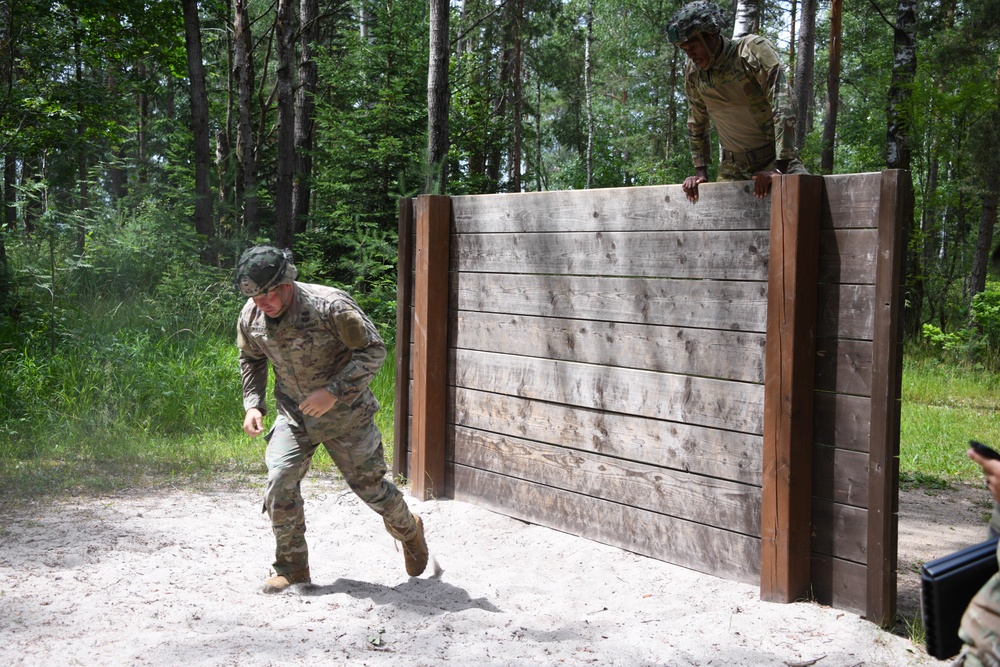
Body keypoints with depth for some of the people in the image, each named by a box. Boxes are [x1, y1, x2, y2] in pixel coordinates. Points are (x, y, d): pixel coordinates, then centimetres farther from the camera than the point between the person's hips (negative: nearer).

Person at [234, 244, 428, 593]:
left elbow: (374, 350, -22)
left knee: (368, 484, 6)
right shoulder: (251, 316, -11)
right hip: (294, 415, 4)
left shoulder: (330, 306, -28)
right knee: (279, 483, -12)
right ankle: (292, 568, 5)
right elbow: (251, 360, 10)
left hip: (346, 414, -4)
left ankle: (408, 530, 38)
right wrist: (252, 405, -3)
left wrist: (333, 391, -30)